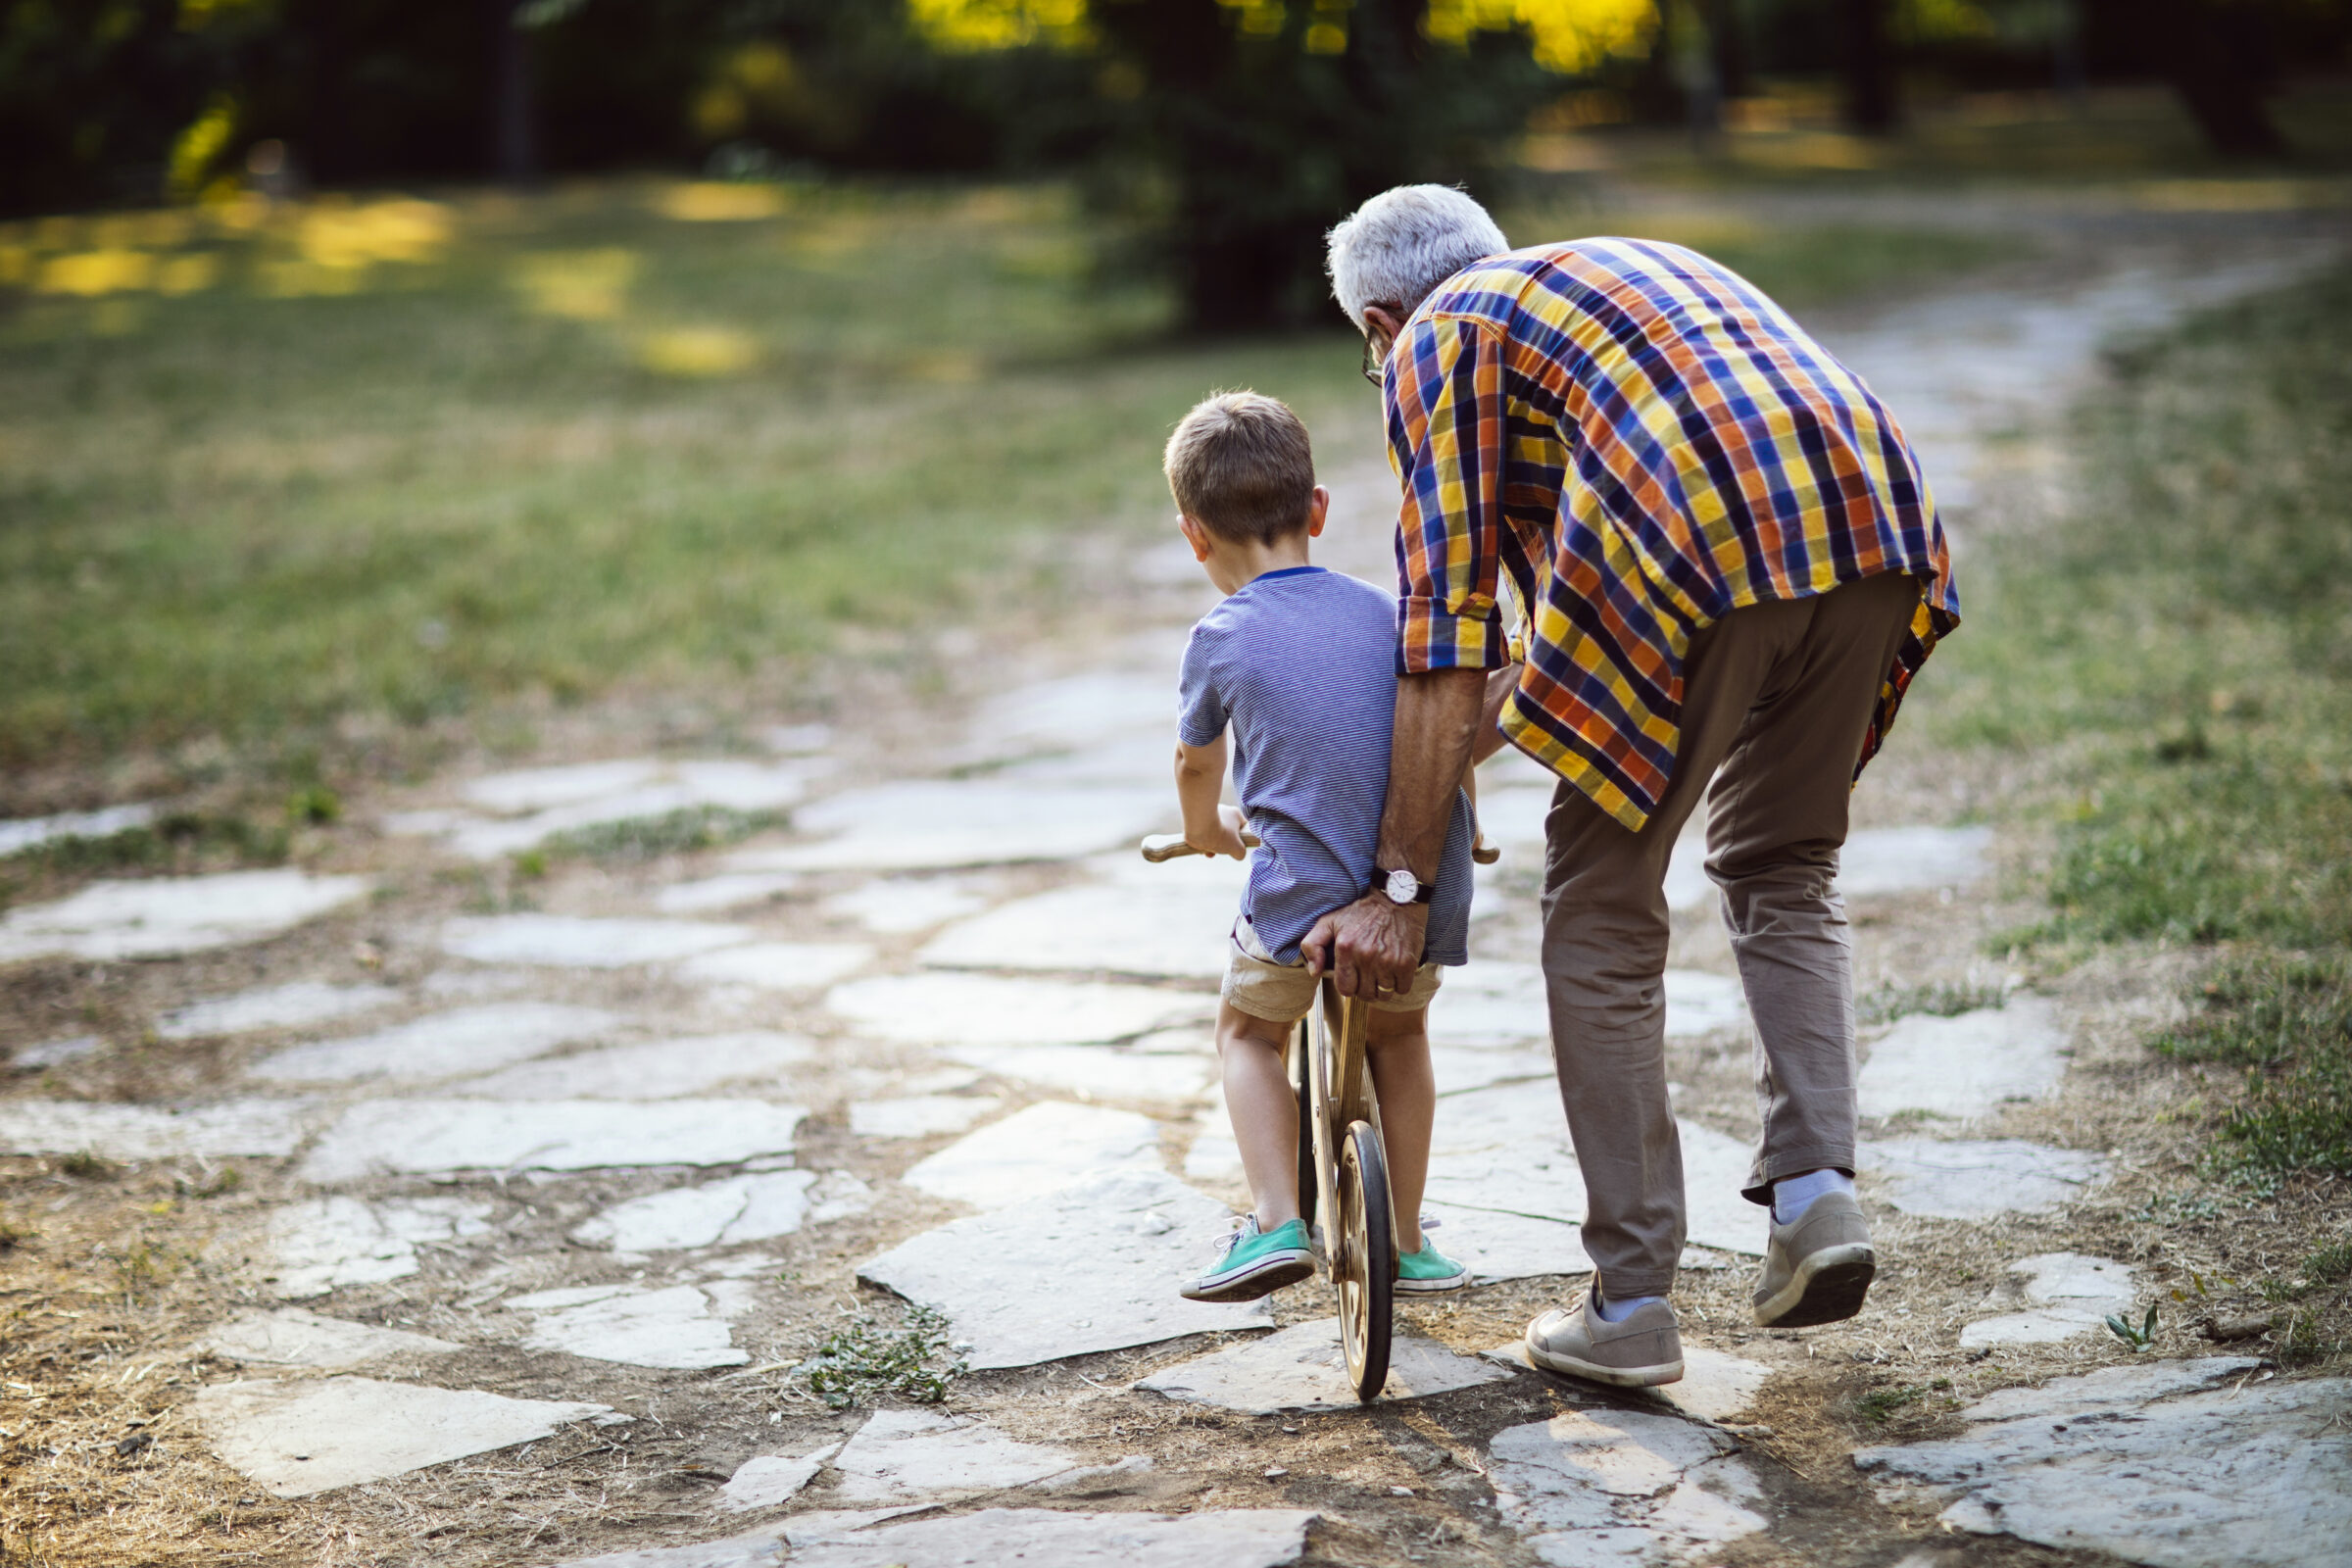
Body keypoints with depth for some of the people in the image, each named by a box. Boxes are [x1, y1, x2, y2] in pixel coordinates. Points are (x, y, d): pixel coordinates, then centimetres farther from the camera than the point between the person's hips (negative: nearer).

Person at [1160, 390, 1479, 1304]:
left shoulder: (1220, 639, 0)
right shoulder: (1384, 611, 9)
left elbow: (1195, 762, 18)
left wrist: (1208, 832, 41)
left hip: (1300, 895, -3)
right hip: (1423, 893, 3)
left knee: (1249, 1031, 25)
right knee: (1398, 1033, 31)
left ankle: (1276, 1221, 8)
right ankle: (1405, 1240, 31)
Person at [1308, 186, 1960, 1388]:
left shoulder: (1438, 338, 17)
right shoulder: (1629, 266, 40)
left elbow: (1448, 633, 7)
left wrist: (1401, 887, 10)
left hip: (1692, 546, -6)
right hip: (1877, 522, 7)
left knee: (1602, 911, 10)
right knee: (1783, 870, 26)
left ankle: (1630, 1300, 13)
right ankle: (1815, 1186, 8)